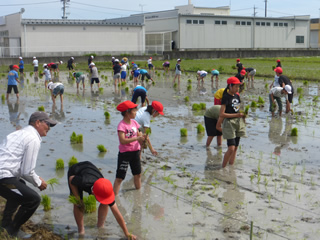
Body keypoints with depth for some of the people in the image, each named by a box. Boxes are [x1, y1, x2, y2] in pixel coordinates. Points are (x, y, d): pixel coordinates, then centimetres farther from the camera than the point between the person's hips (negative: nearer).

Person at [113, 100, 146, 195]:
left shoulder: (134, 122, 4)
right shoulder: (122, 125, -18)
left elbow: (138, 135, 8)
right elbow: (122, 141, -28)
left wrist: (142, 138, -15)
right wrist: (137, 138, -33)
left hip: (135, 151, 7)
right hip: (125, 153, -7)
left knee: (137, 174, 18)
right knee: (119, 177, -5)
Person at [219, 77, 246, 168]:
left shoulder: (237, 96, 9)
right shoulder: (226, 97, -13)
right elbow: (222, 114, -18)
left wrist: (242, 114, 6)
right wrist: (236, 115, -17)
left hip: (238, 123, 8)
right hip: (229, 123, -7)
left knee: (235, 148, 10)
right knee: (231, 148, -13)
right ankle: (223, 167, 1)